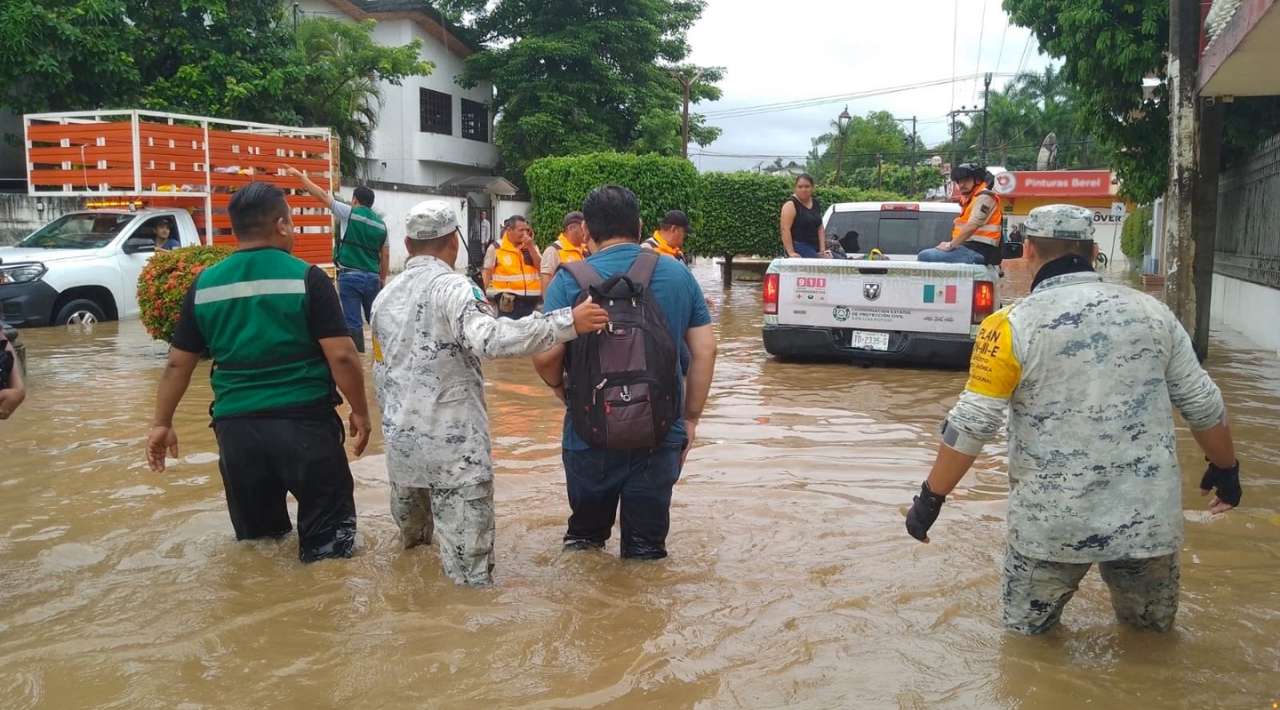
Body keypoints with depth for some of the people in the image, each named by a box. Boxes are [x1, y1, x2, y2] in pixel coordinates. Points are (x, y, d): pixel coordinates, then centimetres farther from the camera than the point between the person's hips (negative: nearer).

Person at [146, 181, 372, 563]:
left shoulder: (205, 285, 5)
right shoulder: (306, 278, -8)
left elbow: (178, 363, 10)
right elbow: (342, 356, -11)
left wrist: (162, 423, 20)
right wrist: (360, 412, 1)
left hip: (236, 426, 4)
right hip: (305, 421, -4)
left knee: (255, 541, 20)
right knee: (326, 545, 7)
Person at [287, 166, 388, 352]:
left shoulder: (349, 213, -3)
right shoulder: (381, 224, 10)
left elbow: (322, 195, 1)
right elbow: (385, 256, 12)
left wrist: (300, 175, 9)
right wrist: (383, 279, 22)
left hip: (350, 276, -4)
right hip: (372, 277, 4)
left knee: (353, 322, -1)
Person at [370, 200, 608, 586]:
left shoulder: (385, 297, 11)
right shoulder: (452, 287, -12)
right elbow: (490, 337, -31)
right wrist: (567, 322, -33)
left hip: (400, 438, 7)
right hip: (454, 442, -7)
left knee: (412, 528, 28)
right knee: (469, 568, -2)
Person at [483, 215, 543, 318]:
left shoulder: (532, 247, 9)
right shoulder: (496, 248, -2)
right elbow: (487, 274, 2)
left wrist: (530, 247, -9)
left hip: (532, 300, 4)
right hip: (508, 301, -4)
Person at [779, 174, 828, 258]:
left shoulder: (816, 203, 17)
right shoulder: (791, 204, -5)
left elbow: (820, 228, 17)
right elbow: (785, 229, -14)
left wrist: (822, 249, 5)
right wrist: (791, 252, -22)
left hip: (815, 248, 7)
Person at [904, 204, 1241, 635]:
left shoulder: (1012, 326, -10)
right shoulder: (1152, 312, 2)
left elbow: (971, 426, -12)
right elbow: (1203, 406, 9)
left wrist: (930, 498, 0)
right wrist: (1226, 468, 26)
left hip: (1053, 521, -3)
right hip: (1147, 515, 3)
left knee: (1026, 628, 18)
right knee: (1154, 626, 26)